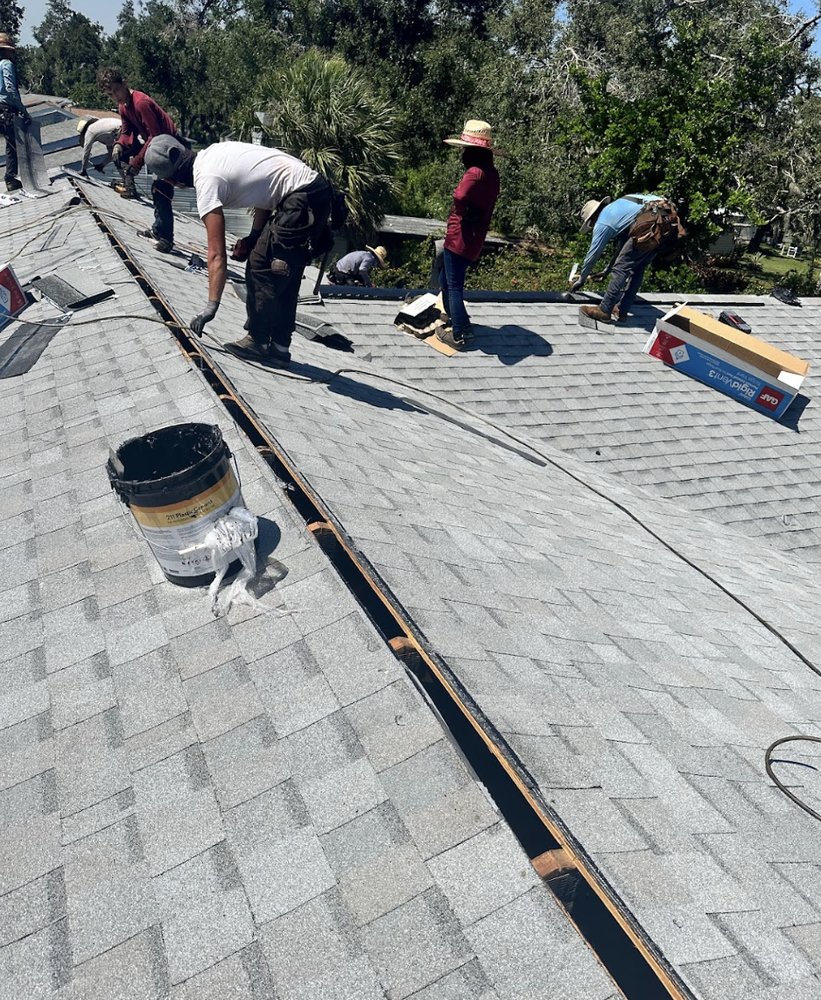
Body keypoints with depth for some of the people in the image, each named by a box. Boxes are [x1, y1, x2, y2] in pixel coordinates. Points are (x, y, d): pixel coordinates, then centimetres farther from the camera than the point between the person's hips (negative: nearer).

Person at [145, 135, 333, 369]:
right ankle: (279, 347, 17)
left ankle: (258, 341, 7)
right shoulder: (214, 152, 14)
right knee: (284, 276, 12)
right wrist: (253, 236, 13)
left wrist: (211, 306, -17)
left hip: (301, 200, -10)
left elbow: (217, 254, -17)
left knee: (260, 267, -3)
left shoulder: (207, 182, -11)